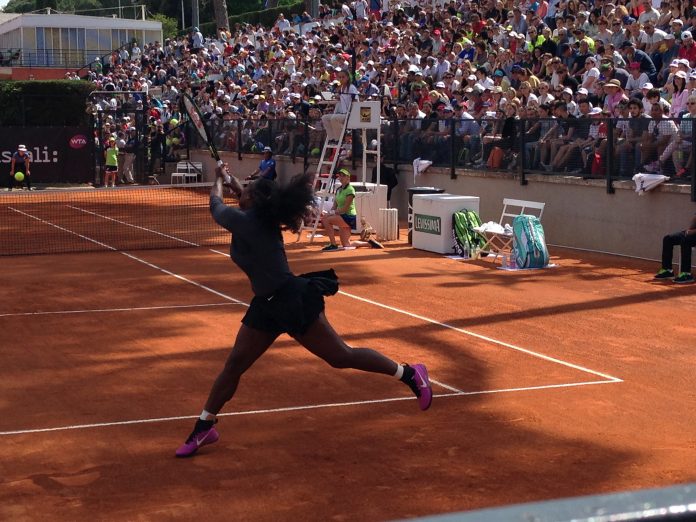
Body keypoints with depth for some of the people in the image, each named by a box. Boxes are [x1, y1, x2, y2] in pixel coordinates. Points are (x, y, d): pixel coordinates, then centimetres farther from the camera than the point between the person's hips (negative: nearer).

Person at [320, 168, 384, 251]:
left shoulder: (350, 190, -12)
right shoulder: (338, 190, 13)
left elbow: (345, 208, -19)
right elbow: (335, 206, 12)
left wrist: (333, 213, -24)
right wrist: (329, 213, -7)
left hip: (349, 217, -9)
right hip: (342, 217, 9)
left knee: (326, 220, -25)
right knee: (346, 245, 7)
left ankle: (333, 244, -18)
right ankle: (369, 243, 22)